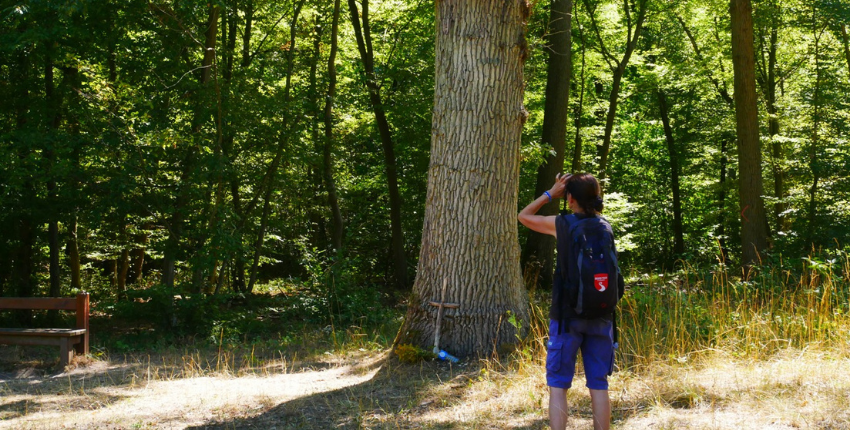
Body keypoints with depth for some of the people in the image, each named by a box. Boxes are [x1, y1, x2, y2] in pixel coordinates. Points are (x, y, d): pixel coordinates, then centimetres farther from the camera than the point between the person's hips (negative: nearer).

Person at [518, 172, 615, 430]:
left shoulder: (561, 224, -8)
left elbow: (523, 216, 9)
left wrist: (551, 194, 13)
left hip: (567, 316, -4)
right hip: (600, 318, 4)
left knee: (558, 385, 2)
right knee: (599, 385, 8)